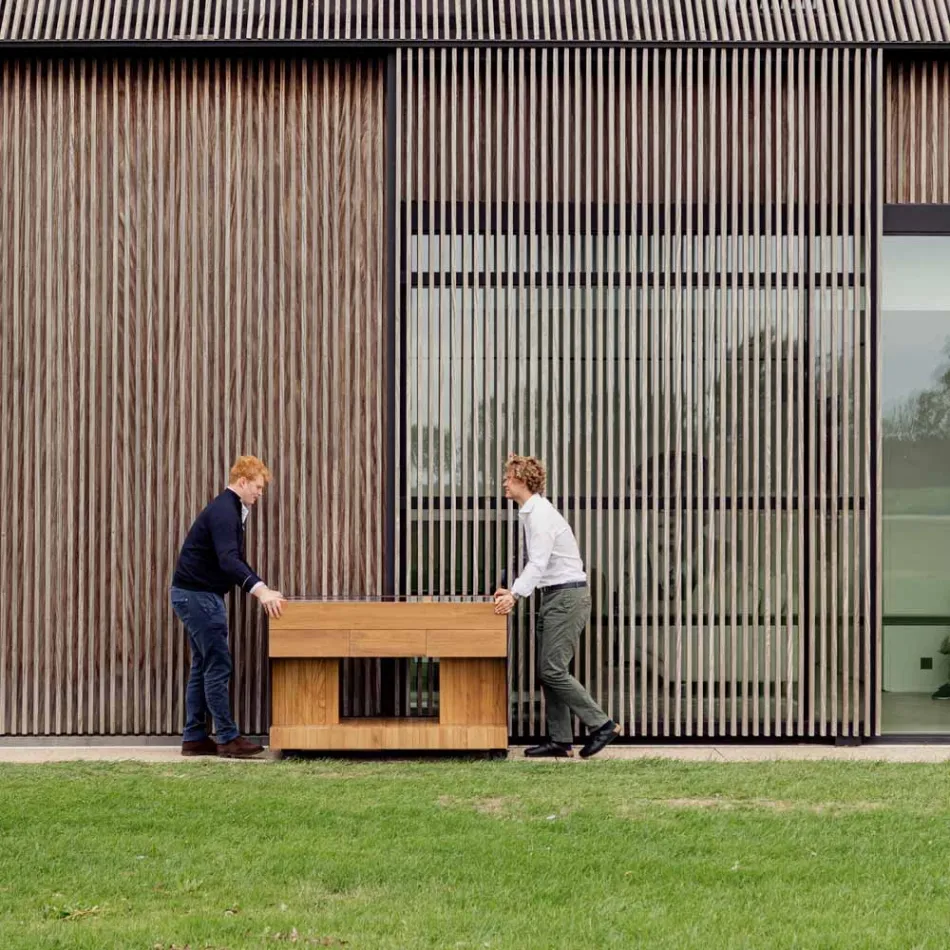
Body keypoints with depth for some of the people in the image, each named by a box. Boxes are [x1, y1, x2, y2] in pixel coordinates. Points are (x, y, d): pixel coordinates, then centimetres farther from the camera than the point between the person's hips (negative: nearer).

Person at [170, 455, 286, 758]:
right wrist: (260, 590, -43)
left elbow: (233, 561, 23)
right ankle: (228, 739, -5)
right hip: (197, 595, -11)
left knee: (203, 666, 11)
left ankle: (194, 738, 13)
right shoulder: (223, 511, -18)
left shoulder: (231, 511, 16)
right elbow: (228, 561, -32)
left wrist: (263, 590, 15)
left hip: (196, 596, 11)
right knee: (218, 666, -8)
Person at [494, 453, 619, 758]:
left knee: (553, 670, -12)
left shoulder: (540, 514, -15)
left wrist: (516, 595, -35)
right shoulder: (530, 513, 16)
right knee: (548, 670, 7)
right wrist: (513, 592, 9)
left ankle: (601, 724, -4)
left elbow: (538, 562, -25)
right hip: (554, 596, 10)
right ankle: (559, 739, 8)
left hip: (568, 595, -10)